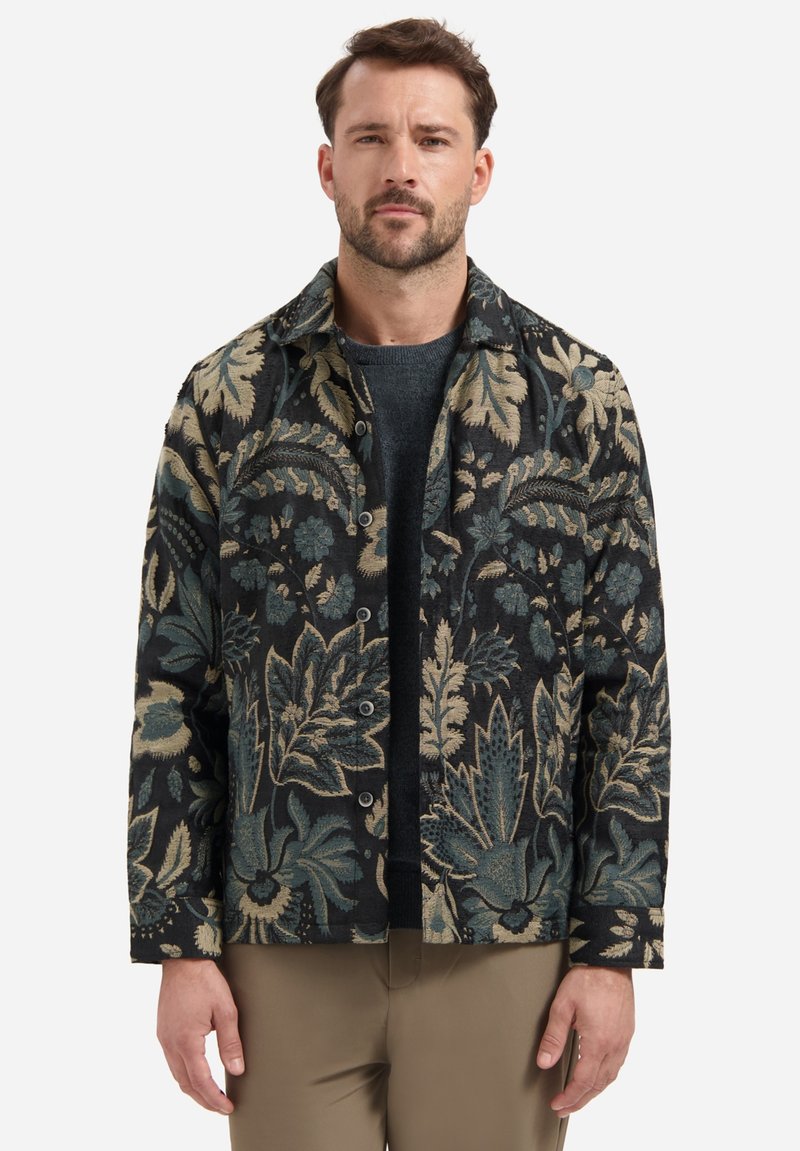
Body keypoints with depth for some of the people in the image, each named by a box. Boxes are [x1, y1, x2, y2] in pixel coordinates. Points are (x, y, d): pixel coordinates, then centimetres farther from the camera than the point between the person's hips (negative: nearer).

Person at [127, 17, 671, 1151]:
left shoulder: (578, 398, 1)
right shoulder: (229, 398, 2)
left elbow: (631, 686, 2)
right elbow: (174, 687, 3)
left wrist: (615, 946, -2)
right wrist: (178, 941, -1)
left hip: (502, 941, 0)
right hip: (286, 941, 0)